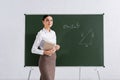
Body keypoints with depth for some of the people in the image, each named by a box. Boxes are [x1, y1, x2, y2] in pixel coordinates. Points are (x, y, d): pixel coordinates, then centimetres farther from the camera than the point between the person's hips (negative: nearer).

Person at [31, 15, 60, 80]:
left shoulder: (53, 32, 8)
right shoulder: (41, 33, -13)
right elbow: (33, 50, -13)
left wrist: (56, 47, -5)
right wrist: (45, 52, -26)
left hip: (53, 59, 7)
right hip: (45, 60, -7)